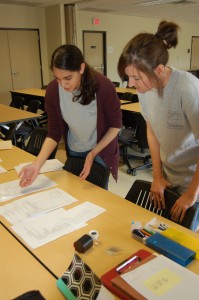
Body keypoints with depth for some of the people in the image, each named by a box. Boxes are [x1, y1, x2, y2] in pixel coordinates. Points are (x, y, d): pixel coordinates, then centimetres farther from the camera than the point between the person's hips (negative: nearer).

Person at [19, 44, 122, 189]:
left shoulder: (103, 86, -26)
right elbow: (54, 133, -13)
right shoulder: (53, 90, -19)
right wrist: (37, 164, -26)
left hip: (102, 149, -2)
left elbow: (116, 125, -14)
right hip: (74, 151, 3)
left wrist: (93, 153, -22)